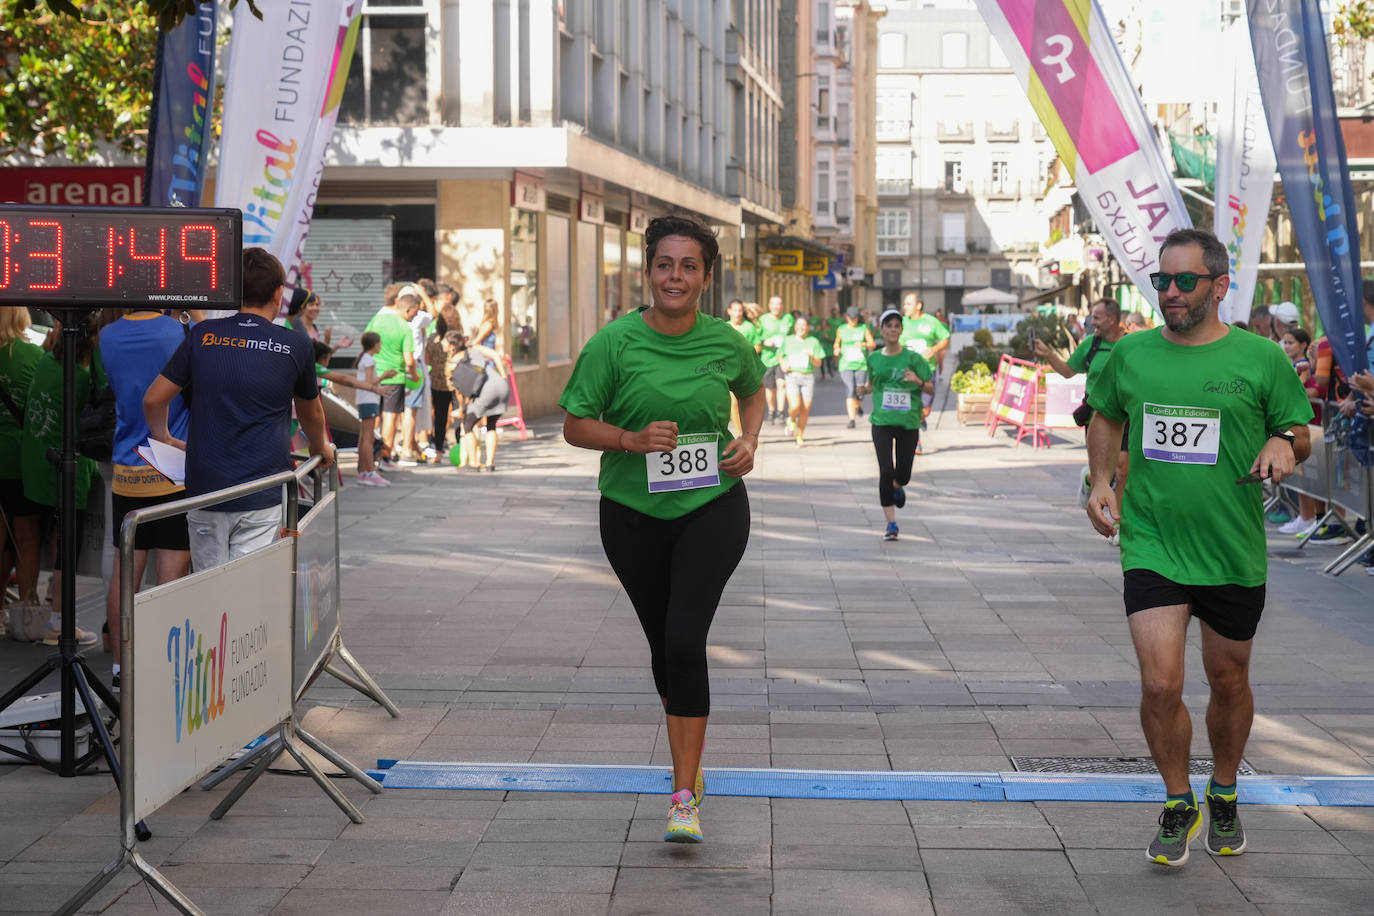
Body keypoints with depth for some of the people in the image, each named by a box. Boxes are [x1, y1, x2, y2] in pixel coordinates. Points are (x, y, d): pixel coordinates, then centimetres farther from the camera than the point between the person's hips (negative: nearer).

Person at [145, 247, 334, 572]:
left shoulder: (203, 335, 3)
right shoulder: (295, 344, 0)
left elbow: (154, 399, 5)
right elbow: (311, 415, 17)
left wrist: (165, 439, 26)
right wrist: (322, 449, 38)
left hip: (205, 487, 2)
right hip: (261, 497, -2)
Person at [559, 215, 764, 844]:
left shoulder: (728, 344, -3)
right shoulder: (615, 342, -9)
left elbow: (753, 392, 20)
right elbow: (575, 426, -4)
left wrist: (750, 439, 1)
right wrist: (633, 439, -21)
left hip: (713, 508, -1)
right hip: (634, 514, 1)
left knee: (685, 639, -15)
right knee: (663, 644, 12)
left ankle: (685, 797, -11)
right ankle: (688, 759, 39)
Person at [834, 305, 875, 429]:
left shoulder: (864, 328, 8)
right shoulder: (841, 329, 10)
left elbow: (872, 344, 3)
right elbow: (837, 343, 23)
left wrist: (864, 344, -18)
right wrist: (836, 350, 1)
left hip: (861, 364, 1)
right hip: (846, 365, -1)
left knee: (860, 391, 1)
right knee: (850, 389, -18)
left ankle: (858, 405, 39)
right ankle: (852, 419, -22)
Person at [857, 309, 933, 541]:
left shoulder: (912, 358, -3)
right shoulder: (873, 358, 4)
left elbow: (931, 388, 1)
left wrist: (918, 382, -20)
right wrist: (865, 388, 0)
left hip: (908, 423, 0)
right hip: (882, 422, 0)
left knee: (903, 473, 8)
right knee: (886, 471, -12)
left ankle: (897, 487, 48)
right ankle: (891, 524, -4)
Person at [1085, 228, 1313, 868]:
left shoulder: (1261, 359, -4)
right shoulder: (1131, 354, 2)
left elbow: (1300, 434, 5)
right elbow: (1105, 417, 20)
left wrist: (1283, 443, -18)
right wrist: (1101, 481, 5)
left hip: (1234, 554, 0)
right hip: (1152, 547, 0)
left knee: (1228, 683, 15)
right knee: (1160, 686, -10)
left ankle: (1224, 794, 40)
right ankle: (1178, 805, 14)